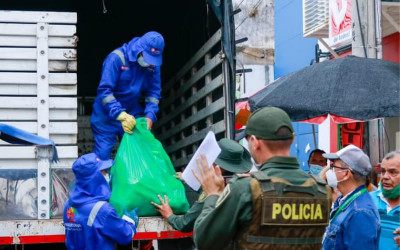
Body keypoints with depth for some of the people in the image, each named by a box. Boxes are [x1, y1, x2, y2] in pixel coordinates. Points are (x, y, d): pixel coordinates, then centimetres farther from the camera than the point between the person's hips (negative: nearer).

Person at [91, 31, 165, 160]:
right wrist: (121, 115, -34)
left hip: (133, 115, 5)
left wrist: (150, 115, -15)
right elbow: (104, 90, -24)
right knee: (102, 155, -5)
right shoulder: (116, 58, -20)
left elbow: (154, 92, 3)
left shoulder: (153, 65, -3)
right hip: (107, 117, -5)